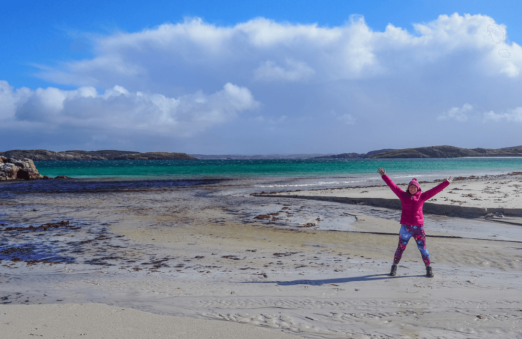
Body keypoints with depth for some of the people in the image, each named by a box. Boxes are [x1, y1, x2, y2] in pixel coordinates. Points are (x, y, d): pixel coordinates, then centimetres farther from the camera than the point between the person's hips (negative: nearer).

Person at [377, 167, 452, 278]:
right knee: (400, 247, 3)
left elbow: (435, 190, 8)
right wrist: (384, 176, 11)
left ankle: (428, 268, 19)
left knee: (423, 248, 5)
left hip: (418, 227, 0)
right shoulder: (403, 195, 6)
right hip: (405, 227, 0)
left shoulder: (421, 196, 6)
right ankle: (394, 267, 17)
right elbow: (393, 186, 9)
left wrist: (446, 182, 9)